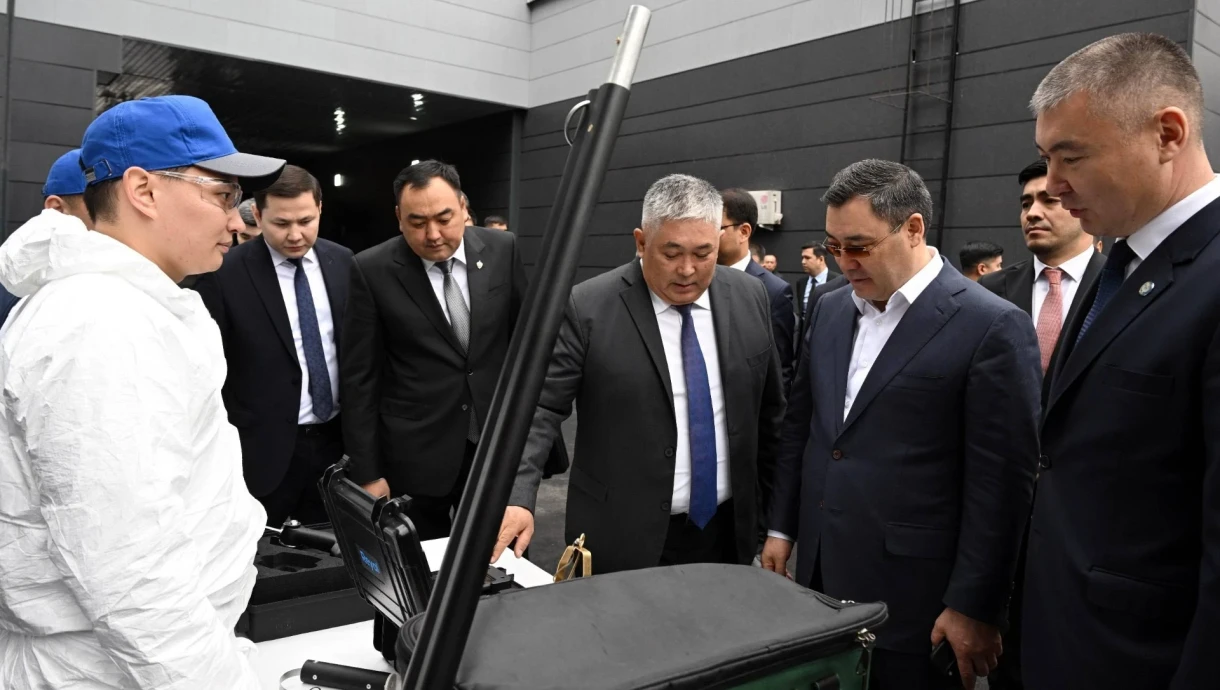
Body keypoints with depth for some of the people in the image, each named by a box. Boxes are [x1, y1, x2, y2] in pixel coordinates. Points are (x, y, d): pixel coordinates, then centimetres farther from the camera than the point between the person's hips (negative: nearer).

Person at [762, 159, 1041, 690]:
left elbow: (1000, 483, -13)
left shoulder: (992, 327, -12)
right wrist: (781, 528, 13)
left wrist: (974, 608, -12)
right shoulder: (830, 311, 8)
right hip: (820, 576, 6)